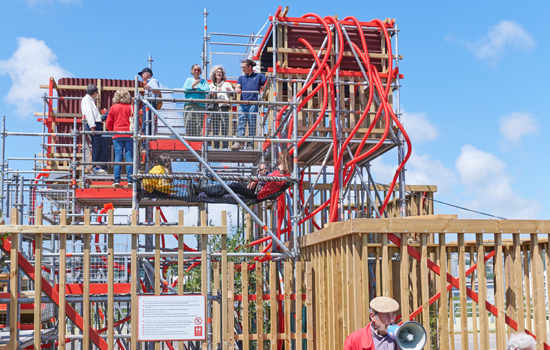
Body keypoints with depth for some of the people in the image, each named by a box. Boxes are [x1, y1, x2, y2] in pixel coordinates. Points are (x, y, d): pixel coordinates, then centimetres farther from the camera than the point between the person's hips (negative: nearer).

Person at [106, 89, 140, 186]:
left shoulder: (113, 108, 2)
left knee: (118, 156, 2)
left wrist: (112, 131, 21)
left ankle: (117, 179, -1)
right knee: (129, 156, 1)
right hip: (129, 135, 0)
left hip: (117, 135, 0)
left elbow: (109, 123, 5)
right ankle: (129, 179, -1)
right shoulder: (131, 108, 0)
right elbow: (138, 122, 2)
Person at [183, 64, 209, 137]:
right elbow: (184, 89, 5)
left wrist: (195, 88, 0)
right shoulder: (188, 80, 23)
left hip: (200, 105, 0)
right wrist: (193, 85, -8)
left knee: (199, 125, -11)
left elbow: (207, 90, 1)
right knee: (189, 124, -11)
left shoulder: (203, 81, 20)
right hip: (189, 104, 0)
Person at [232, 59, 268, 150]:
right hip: (242, 103, 3)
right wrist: (237, 89, -16)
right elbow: (237, 86, 8)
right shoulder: (241, 78, 22)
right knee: (241, 123, -6)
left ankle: (250, 144, -1)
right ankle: (239, 142, -12)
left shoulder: (258, 76, 13)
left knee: (252, 124, -2)